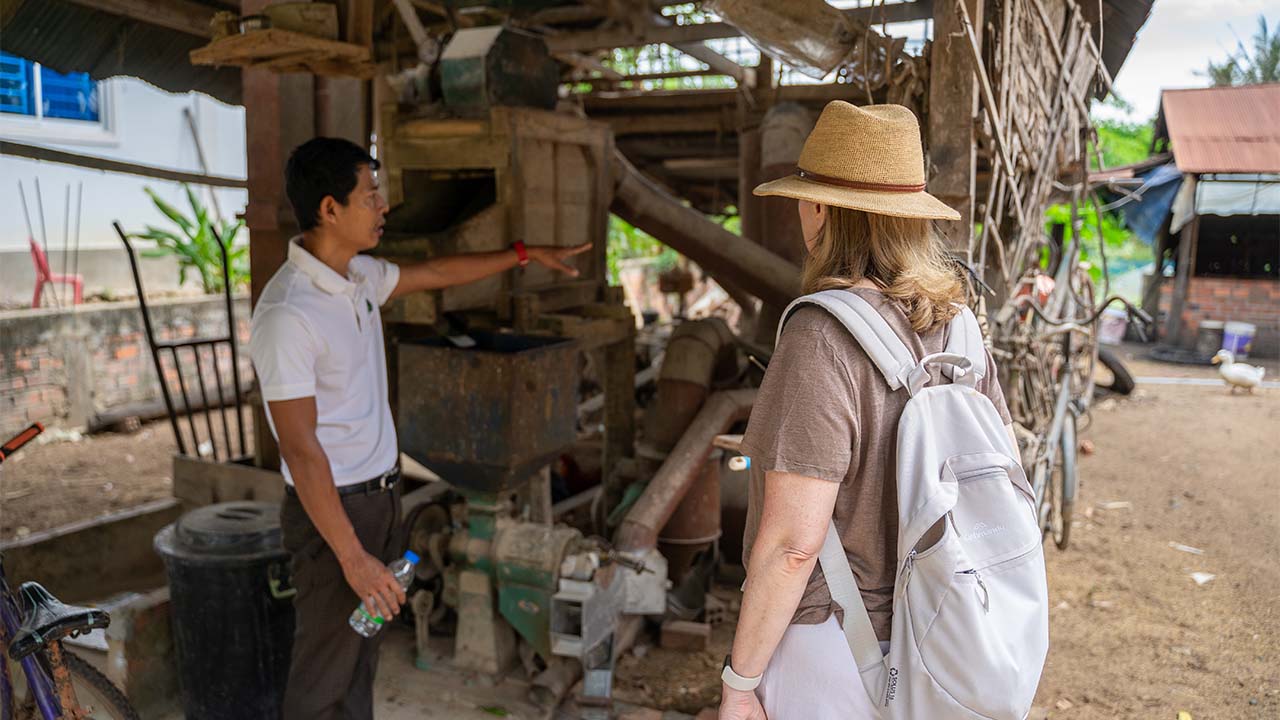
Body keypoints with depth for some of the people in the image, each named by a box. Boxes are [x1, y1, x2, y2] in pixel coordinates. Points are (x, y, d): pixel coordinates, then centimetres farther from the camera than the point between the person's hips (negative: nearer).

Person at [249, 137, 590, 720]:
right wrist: (352, 557, -23)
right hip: (332, 506, -8)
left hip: (380, 494, 9)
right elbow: (301, 449, -24)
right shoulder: (287, 314, -24)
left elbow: (435, 273, 22)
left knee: (361, 655, 21)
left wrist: (526, 253, 26)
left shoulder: (359, 275, 3)